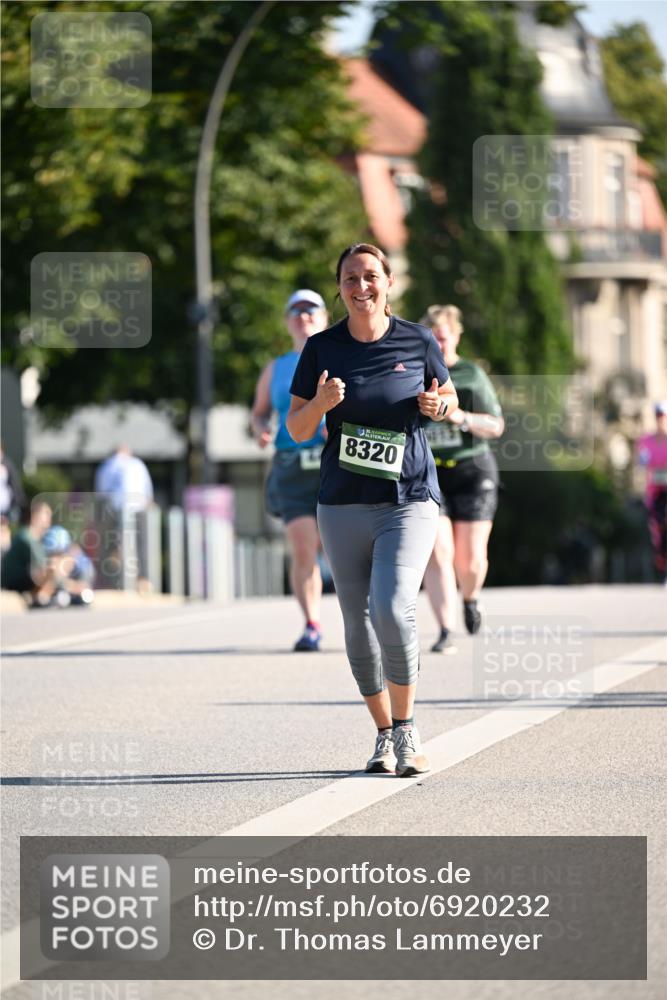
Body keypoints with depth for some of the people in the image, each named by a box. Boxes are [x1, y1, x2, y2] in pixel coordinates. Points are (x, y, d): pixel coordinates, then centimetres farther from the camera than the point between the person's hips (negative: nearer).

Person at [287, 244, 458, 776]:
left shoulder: (417, 341, 0)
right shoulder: (322, 348, 2)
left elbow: (449, 397, 16)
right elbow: (297, 430, 5)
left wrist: (439, 405, -7)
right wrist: (321, 403, -16)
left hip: (409, 499, -2)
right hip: (343, 506, 2)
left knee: (393, 609, -20)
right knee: (358, 623, 5)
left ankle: (407, 730, -3)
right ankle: (385, 735, 20)